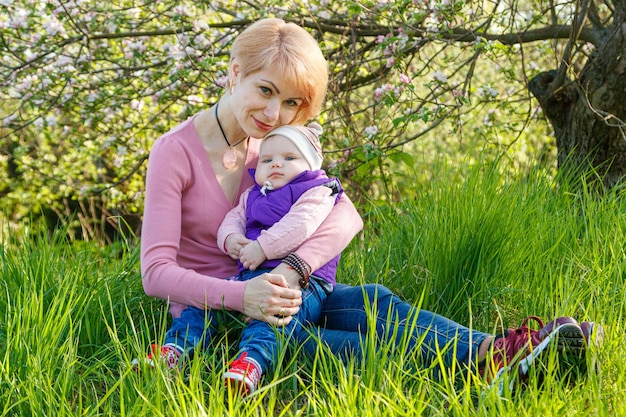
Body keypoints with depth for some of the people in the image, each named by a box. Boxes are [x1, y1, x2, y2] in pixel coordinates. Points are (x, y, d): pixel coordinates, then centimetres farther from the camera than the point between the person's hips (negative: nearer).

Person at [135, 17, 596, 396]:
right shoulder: (175, 152, -16)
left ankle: (486, 353, -36)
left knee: (371, 301, -21)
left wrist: (293, 269, -33)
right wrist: (239, 296, -38)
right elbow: (156, 271, -22)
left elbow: (345, 214, -13)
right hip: (208, 309, -6)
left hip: (263, 290, 6)